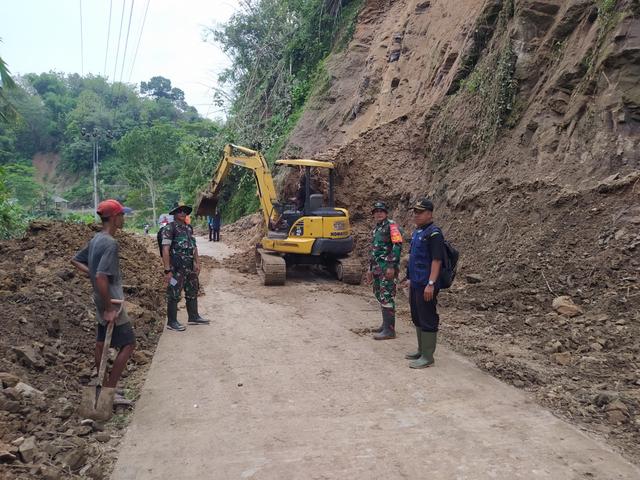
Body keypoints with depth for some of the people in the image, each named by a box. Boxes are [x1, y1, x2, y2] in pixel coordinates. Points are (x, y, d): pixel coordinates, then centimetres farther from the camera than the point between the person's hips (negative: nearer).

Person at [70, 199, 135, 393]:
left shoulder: (96, 240, 7)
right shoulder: (110, 243, -22)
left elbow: (75, 260, 19)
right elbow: (101, 278, -29)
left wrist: (91, 273, 11)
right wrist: (110, 308, -23)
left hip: (100, 301, 9)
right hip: (111, 301, -9)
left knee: (101, 342, 17)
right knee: (128, 343, -2)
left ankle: (103, 384, 29)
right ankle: (109, 389, 1)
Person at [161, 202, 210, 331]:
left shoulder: (189, 228, 12)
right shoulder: (169, 228, -12)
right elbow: (165, 250, -17)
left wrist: (197, 262, 10)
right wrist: (167, 270, -22)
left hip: (190, 267, 8)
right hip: (176, 268, -8)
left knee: (192, 292, 16)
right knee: (174, 295, 0)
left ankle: (193, 317, 30)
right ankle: (171, 322, 11)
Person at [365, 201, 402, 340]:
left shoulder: (391, 225, -8)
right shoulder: (375, 229, 20)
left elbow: (397, 246, -17)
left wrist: (392, 266, -22)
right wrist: (370, 269, 24)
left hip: (387, 268, -9)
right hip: (377, 269, 9)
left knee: (387, 297, -9)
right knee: (380, 296, 13)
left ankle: (389, 330, -6)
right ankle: (386, 324, 24)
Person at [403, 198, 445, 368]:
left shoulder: (434, 233, -14)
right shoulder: (417, 232, 15)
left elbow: (436, 260, -21)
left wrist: (431, 284, -25)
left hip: (426, 286, -10)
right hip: (415, 284, 10)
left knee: (427, 320, -2)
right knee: (417, 318, 18)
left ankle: (427, 357, 7)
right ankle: (421, 350, 30)